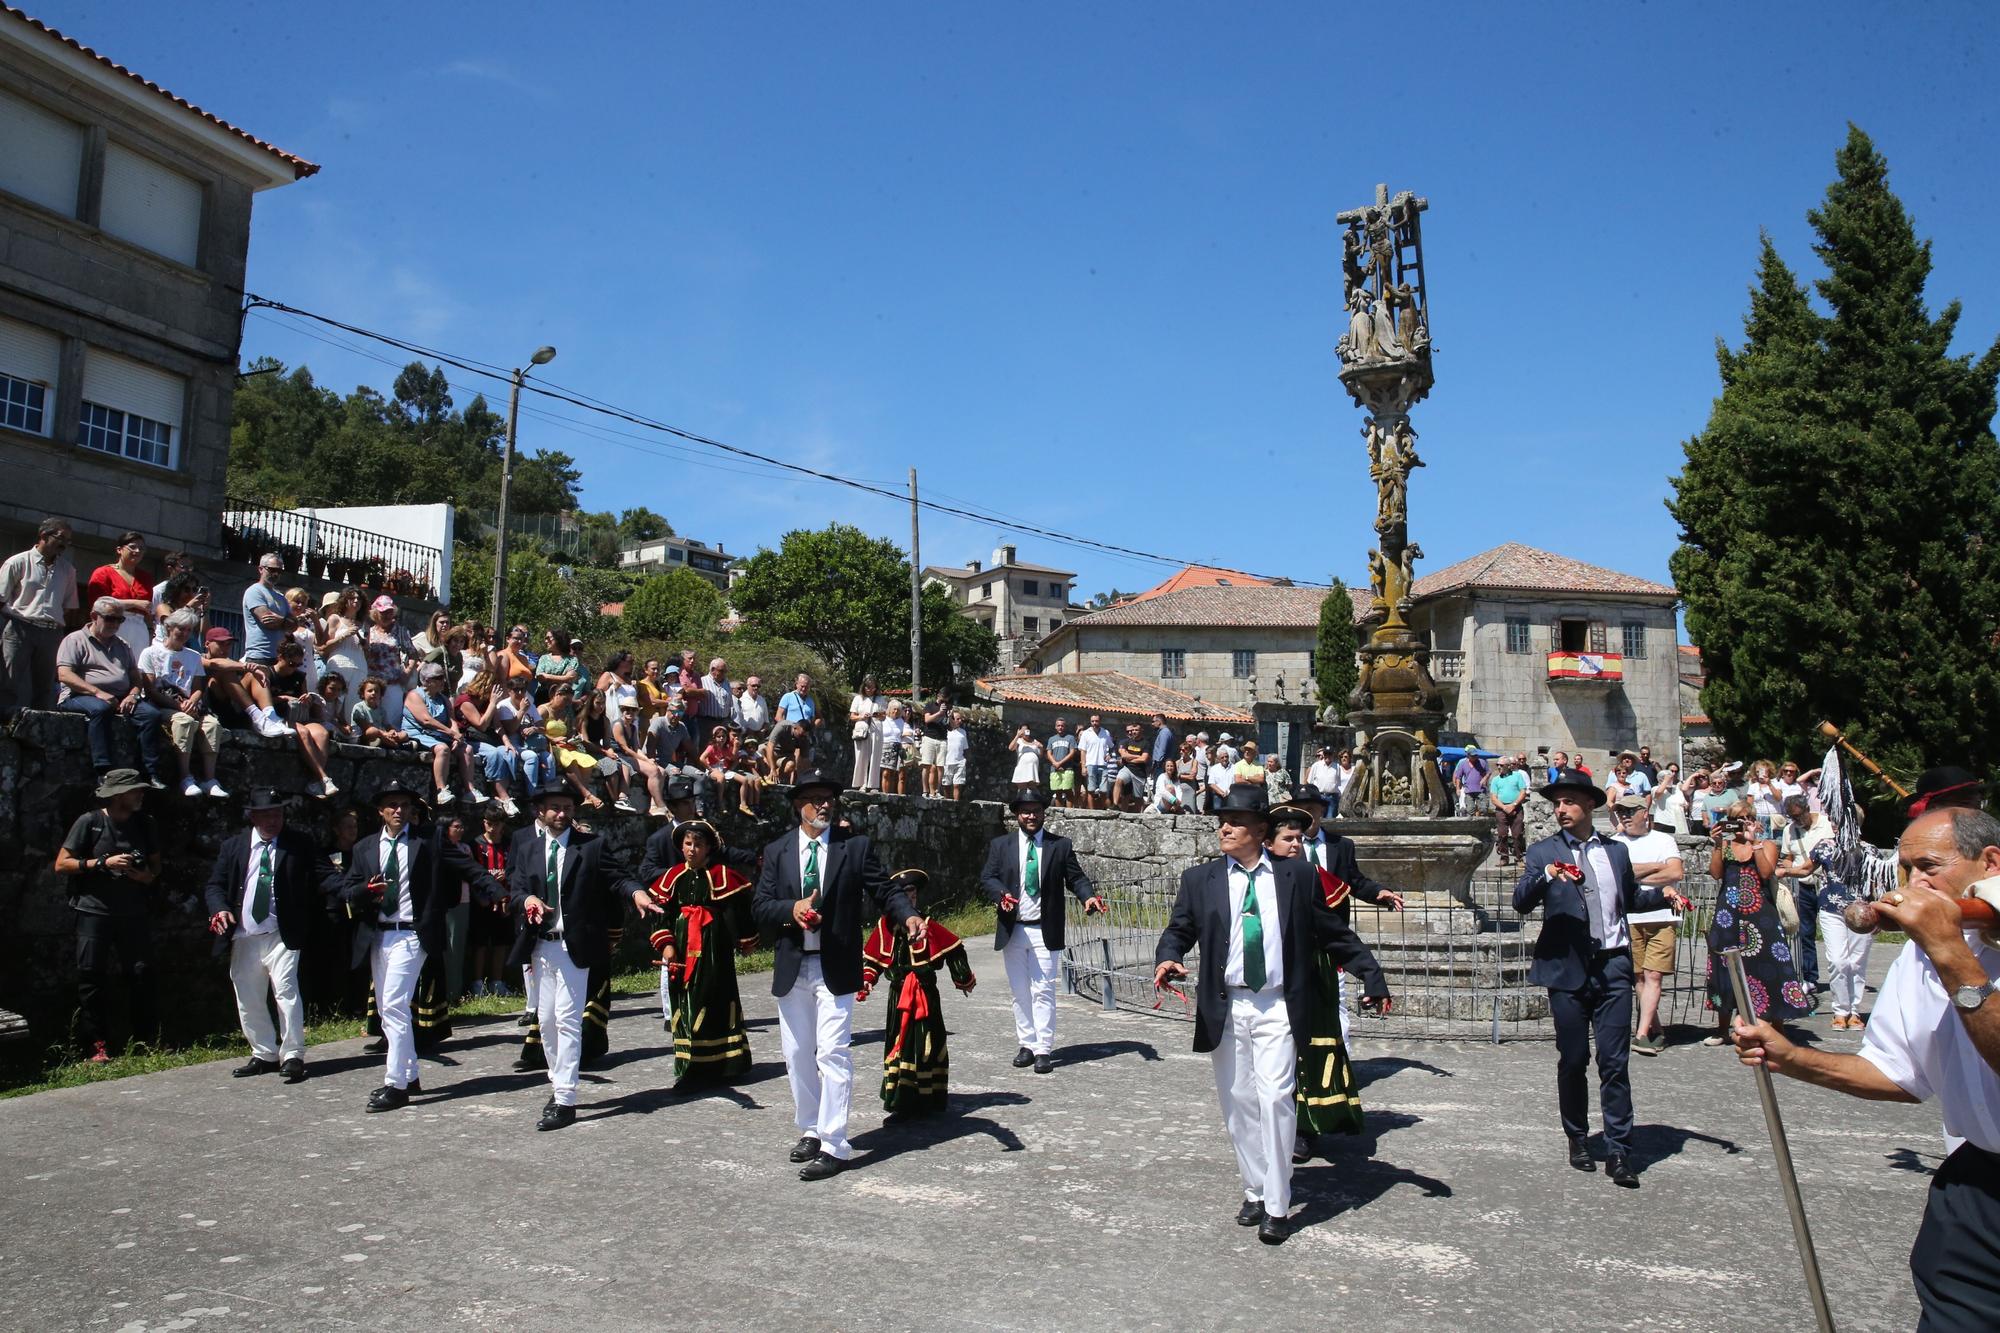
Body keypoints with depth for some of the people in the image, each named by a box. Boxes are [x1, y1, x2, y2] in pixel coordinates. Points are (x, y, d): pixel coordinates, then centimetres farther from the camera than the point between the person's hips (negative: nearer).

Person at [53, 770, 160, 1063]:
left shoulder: (142, 823, 13)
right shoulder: (90, 822, -1)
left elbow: (155, 864, 22)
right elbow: (61, 864, -4)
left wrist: (148, 874, -1)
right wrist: (103, 862, -14)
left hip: (134, 914, 3)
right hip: (95, 911, -3)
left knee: (141, 974, -3)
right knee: (91, 976, -6)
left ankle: (145, 1040, 4)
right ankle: (97, 1045, 1)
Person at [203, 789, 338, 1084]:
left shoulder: (300, 844, 0)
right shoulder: (233, 845, 9)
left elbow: (325, 875, -7)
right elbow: (215, 884, 9)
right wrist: (219, 909, -12)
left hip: (281, 936, -4)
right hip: (244, 938, 4)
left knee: (286, 991, -14)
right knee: (248, 1001, 12)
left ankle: (292, 1056, -5)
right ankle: (264, 1055, 26)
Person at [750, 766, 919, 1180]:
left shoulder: (856, 846, 0)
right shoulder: (777, 851, 7)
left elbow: (885, 889, -5)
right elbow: (760, 906, 3)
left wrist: (908, 915, -25)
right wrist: (791, 909, -17)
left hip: (835, 967, -4)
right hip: (792, 967, 4)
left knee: (832, 1053, -9)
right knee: (798, 1055, 14)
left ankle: (833, 1145, -4)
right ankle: (810, 1130, 30)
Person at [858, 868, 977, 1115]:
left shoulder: (928, 926, -5)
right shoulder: (884, 927, -1)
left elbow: (954, 949, 2)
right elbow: (871, 958, 9)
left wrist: (964, 980, 8)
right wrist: (866, 980, -4)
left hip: (926, 995, -1)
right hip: (899, 995, 1)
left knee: (927, 1044, 4)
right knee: (899, 1042, 4)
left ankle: (928, 1099, 14)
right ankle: (900, 1099, 14)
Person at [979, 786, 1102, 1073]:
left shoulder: (1060, 845, 4)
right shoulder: (1000, 845, 6)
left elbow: (1075, 877, 1)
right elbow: (987, 878, -1)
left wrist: (1088, 897, -19)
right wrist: (1001, 895, -21)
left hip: (1045, 931, -2)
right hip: (1012, 930, 2)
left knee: (1043, 991, -3)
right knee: (1020, 992, 10)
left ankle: (1043, 1049, 0)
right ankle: (1026, 1045, 21)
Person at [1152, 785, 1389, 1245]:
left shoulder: (1296, 876, 3)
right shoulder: (1199, 879, 5)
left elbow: (1332, 931, 7)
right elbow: (1179, 929, 3)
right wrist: (1168, 958, -19)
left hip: (1277, 1008, -2)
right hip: (1226, 1008, 2)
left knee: (1275, 1099, -11)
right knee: (1238, 1103, 9)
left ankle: (1277, 1206, 1)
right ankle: (1255, 1192, 26)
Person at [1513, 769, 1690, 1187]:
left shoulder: (1616, 850, 11)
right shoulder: (1543, 852, 1)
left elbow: (1631, 899, 24)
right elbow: (1521, 903, -11)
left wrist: (1663, 895, 6)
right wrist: (1546, 875, -28)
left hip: (1613, 966, 1)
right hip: (1567, 968, -1)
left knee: (1615, 1062, -2)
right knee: (1572, 1060, 8)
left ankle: (1618, 1152, 3)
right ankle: (1578, 1140, 24)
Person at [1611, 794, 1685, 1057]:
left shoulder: (1664, 840, 7)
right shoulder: (1615, 843, 8)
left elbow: (1676, 873, -8)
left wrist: (1637, 876, -7)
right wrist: (1657, 867, -5)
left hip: (1663, 918, -1)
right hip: (1629, 919, 2)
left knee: (1653, 976, -8)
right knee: (1639, 978, 4)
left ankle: (1642, 1034, -11)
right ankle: (1656, 1031, 16)